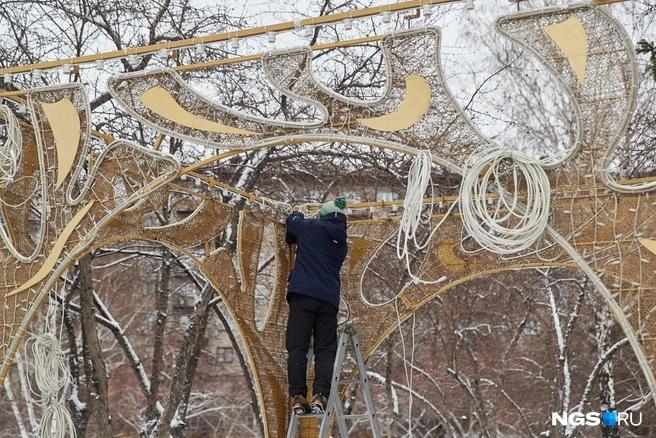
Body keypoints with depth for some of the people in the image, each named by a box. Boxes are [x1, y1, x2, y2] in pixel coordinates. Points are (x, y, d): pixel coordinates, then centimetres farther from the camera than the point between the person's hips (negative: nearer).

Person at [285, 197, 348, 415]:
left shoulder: (311, 227, 6)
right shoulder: (342, 243, 19)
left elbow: (292, 219, 24)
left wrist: (298, 215, 48)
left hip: (303, 294, -3)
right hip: (329, 299, 3)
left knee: (297, 347, -3)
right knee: (325, 350, 3)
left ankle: (298, 397, -10)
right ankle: (319, 397, -10)